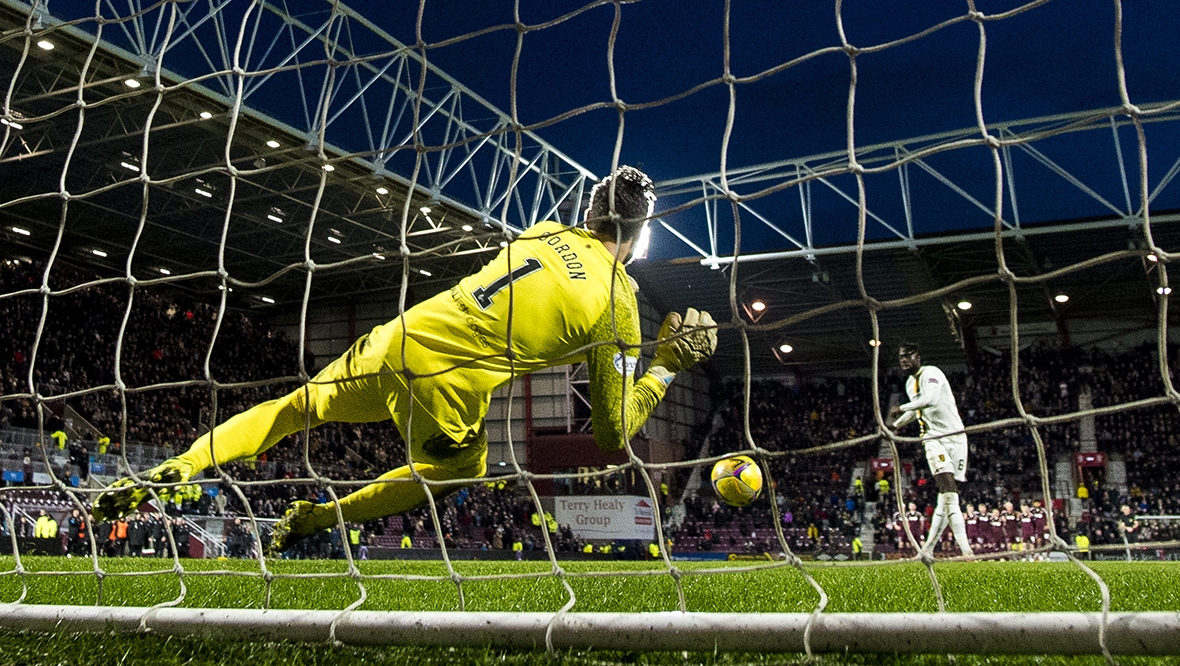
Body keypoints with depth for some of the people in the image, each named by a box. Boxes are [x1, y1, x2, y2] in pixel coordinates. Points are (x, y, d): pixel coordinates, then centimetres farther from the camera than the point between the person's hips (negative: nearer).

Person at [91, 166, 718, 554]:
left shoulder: (544, 232, 10)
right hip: (448, 395, -4)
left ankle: (168, 472, 17)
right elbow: (615, 433, 0)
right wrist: (668, 368, 10)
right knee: (460, 471, 30)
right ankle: (321, 517, 23)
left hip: (397, 340, 4)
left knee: (298, 407, 26)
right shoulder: (620, 305, -3)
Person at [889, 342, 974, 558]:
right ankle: (965, 548, -24)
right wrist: (896, 425, 40)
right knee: (948, 490, -16)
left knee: (947, 496, -3)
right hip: (933, 441, 4)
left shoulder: (931, 373, -9)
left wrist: (902, 408, -19)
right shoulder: (910, 383, 15)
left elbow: (930, 399, -29)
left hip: (955, 437, -4)